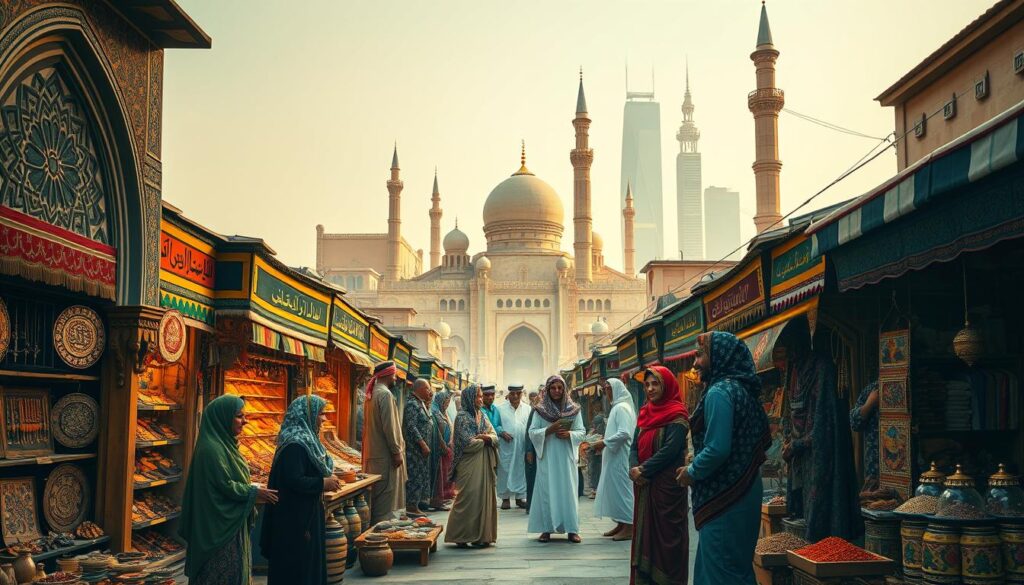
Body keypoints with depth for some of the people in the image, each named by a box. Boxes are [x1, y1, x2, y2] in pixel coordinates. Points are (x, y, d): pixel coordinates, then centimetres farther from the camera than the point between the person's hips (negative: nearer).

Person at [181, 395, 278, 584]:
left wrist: (253, 492, 5)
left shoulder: (224, 443, 10)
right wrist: (255, 493, -11)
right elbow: (225, 485, -22)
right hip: (219, 528, -10)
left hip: (232, 524, 10)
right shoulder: (211, 448, -20)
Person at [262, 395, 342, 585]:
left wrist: (327, 479, 5)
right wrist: (323, 483, -19)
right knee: (296, 568, -1)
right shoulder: (295, 445, -21)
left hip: (306, 515, 10)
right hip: (296, 518, -10)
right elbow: (293, 481, -28)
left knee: (309, 562, 16)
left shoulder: (306, 439, 10)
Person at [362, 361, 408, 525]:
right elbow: (389, 426, -21)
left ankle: (373, 524, 21)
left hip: (373, 452, 10)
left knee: (376, 494, 15)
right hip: (385, 454, -10)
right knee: (387, 494, -4)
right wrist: (397, 451, -17)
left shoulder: (372, 393, 13)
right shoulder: (385, 394, -16)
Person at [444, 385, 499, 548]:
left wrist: (482, 437, -13)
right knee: (468, 498, -8)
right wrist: (486, 439, -1)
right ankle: (461, 536, -1)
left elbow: (495, 437, 7)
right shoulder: (462, 417, -6)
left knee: (484, 496, 4)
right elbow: (468, 443, -14)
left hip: (484, 464, 7)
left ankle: (481, 535, 10)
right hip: (469, 465, -6)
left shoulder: (483, 416, 15)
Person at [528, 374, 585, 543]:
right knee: (547, 490, -1)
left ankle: (572, 529, 4)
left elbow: (582, 432, 6)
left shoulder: (573, 409, 5)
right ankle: (546, 528, 5)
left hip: (567, 456, 1)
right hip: (547, 457, -1)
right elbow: (532, 432, 1)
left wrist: (569, 434, -14)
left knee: (568, 490, 0)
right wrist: (549, 430, -15)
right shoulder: (540, 410, 3)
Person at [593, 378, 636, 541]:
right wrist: (604, 442, 11)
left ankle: (629, 528, -3)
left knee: (622, 489, -6)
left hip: (620, 459, -10)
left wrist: (604, 442, -17)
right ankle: (621, 524, 18)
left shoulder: (621, 408, -14)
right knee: (614, 489, 12)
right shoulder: (616, 407, 16)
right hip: (614, 457, 10)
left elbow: (624, 433, -23)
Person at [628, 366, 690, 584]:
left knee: (666, 534, -3)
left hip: (667, 485, -7)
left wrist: (643, 470, -15)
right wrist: (635, 469, -10)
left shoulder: (677, 415, -9)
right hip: (643, 486, 7)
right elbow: (635, 446, 9)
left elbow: (670, 450, -18)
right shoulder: (645, 413, 13)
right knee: (644, 533, 9)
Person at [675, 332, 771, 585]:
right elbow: (762, 440, 18)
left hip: (723, 497, -9)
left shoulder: (719, 392, -17)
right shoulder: (743, 390, 11)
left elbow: (717, 449, -25)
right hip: (745, 487, 9)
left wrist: (691, 472, -7)